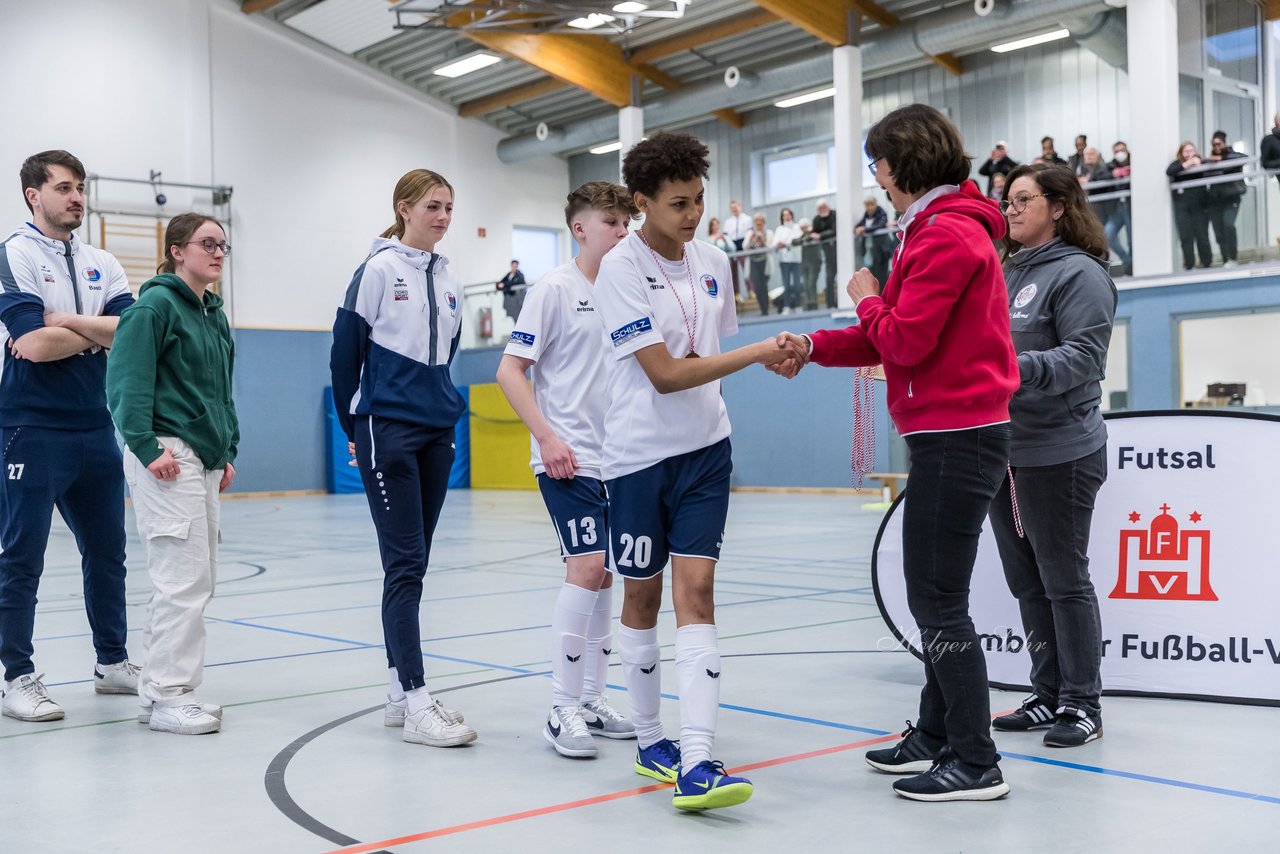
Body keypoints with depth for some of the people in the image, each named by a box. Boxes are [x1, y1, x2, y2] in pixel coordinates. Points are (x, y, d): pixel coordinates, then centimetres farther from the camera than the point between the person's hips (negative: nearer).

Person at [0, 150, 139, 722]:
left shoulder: (101, 263, 12)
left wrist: (68, 321, -14)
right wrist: (102, 330, -4)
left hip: (95, 429, 6)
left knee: (106, 552, 13)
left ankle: (112, 662, 26)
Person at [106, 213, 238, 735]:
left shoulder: (213, 314, 17)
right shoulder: (156, 305, -8)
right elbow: (126, 381, -14)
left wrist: (227, 452, 19)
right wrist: (146, 448, -20)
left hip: (204, 459, 9)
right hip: (166, 456, -9)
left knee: (199, 578, 11)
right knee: (184, 577, -10)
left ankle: (160, 688, 20)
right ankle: (168, 696, -1)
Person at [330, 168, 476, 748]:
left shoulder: (447, 280, 12)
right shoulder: (379, 269, -6)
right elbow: (344, 351, -4)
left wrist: (439, 406, 16)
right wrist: (353, 427, 1)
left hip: (436, 434, 6)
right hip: (388, 433, -6)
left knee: (413, 565, 9)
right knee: (405, 564, -8)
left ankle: (399, 692, 17)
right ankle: (416, 705, -7)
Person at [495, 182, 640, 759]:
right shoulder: (554, 289, -6)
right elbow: (509, 370, -9)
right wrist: (548, 437, -17)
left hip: (612, 457, 7)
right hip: (566, 459, -7)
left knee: (603, 575, 9)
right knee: (586, 567, -14)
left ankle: (591, 700, 20)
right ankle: (563, 709, -4)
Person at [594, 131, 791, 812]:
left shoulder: (714, 263, 6)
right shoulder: (621, 269, -13)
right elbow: (664, 373, -19)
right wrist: (757, 353, -21)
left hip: (705, 449, 4)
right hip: (639, 454, -4)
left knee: (696, 591, -7)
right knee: (642, 597, 9)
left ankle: (695, 762, -11)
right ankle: (650, 741, 26)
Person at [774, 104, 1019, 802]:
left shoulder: (946, 235, -15)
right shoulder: (944, 228, 18)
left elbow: (904, 342, -20)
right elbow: (897, 339, 17)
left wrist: (867, 300, -1)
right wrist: (814, 347, 8)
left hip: (955, 437, -11)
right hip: (953, 435, 11)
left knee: (938, 602, -6)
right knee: (935, 597, 17)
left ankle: (975, 764, 2)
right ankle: (936, 737, 29)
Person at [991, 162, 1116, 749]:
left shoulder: (1079, 273, -7)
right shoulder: (1007, 272, 15)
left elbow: (1084, 356, -18)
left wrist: (1021, 367, -29)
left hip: (1058, 452, -8)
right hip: (1002, 449, 8)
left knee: (1064, 580, -2)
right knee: (1027, 583, 12)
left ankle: (1082, 704, 9)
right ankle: (1047, 696, 22)